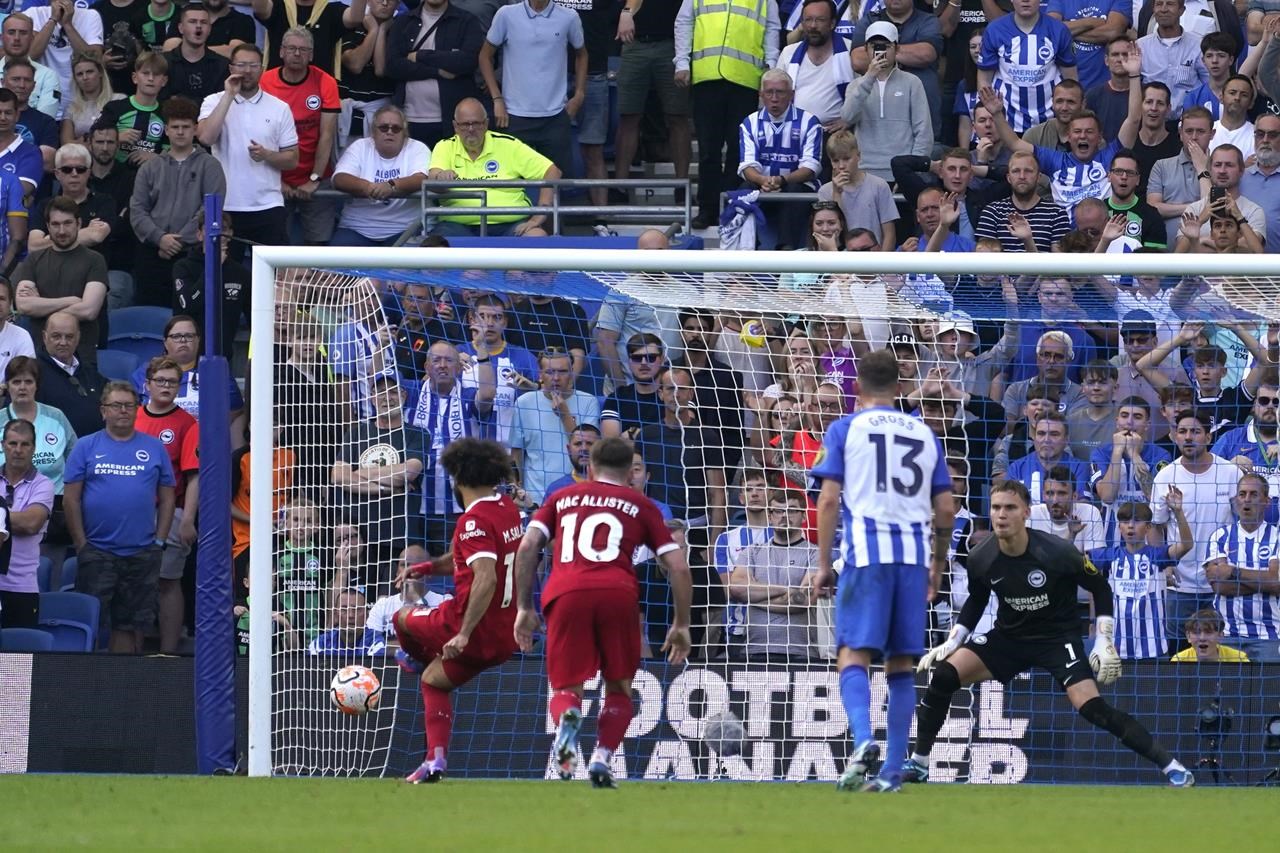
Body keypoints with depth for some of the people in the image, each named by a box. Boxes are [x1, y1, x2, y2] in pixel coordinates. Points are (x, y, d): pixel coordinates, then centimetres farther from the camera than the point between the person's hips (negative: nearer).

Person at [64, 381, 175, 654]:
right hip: (96, 553, -2)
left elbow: (167, 499, 9)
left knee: (131, 624, 6)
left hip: (142, 554, 2)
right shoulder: (86, 447, 4)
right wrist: (81, 544, -4)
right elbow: (71, 499, 1)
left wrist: (159, 541, 0)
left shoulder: (154, 449, 9)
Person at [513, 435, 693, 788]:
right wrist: (681, 625, 24)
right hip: (618, 593, 0)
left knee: (565, 688, 10)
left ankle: (567, 718, -25)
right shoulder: (640, 505, 24)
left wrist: (524, 608, 16)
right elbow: (678, 566, 17)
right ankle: (602, 757, -3)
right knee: (619, 688, 18)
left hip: (565, 593, 0)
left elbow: (528, 546, 13)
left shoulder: (562, 498, 27)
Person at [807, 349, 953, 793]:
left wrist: (823, 564, 2)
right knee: (901, 664, 8)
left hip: (865, 553, -3)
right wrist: (938, 564, 25)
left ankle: (863, 740, -30)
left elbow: (829, 500, -2)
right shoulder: (924, 434, 15)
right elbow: (945, 508, 13)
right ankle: (892, 771, 7)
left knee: (853, 656, -6)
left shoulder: (845, 428, 6)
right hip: (914, 555, 3)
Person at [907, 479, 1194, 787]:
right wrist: (952, 641, 1)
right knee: (944, 674, -15)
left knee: (1091, 706, -22)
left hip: (1058, 637, -4)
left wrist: (1105, 642, -11)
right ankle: (919, 763, 0)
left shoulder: (1056, 552, -23)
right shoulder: (980, 558, -12)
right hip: (1008, 636, 4)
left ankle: (1171, 767, -15)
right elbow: (976, 601, 10)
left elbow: (1100, 586, -7)